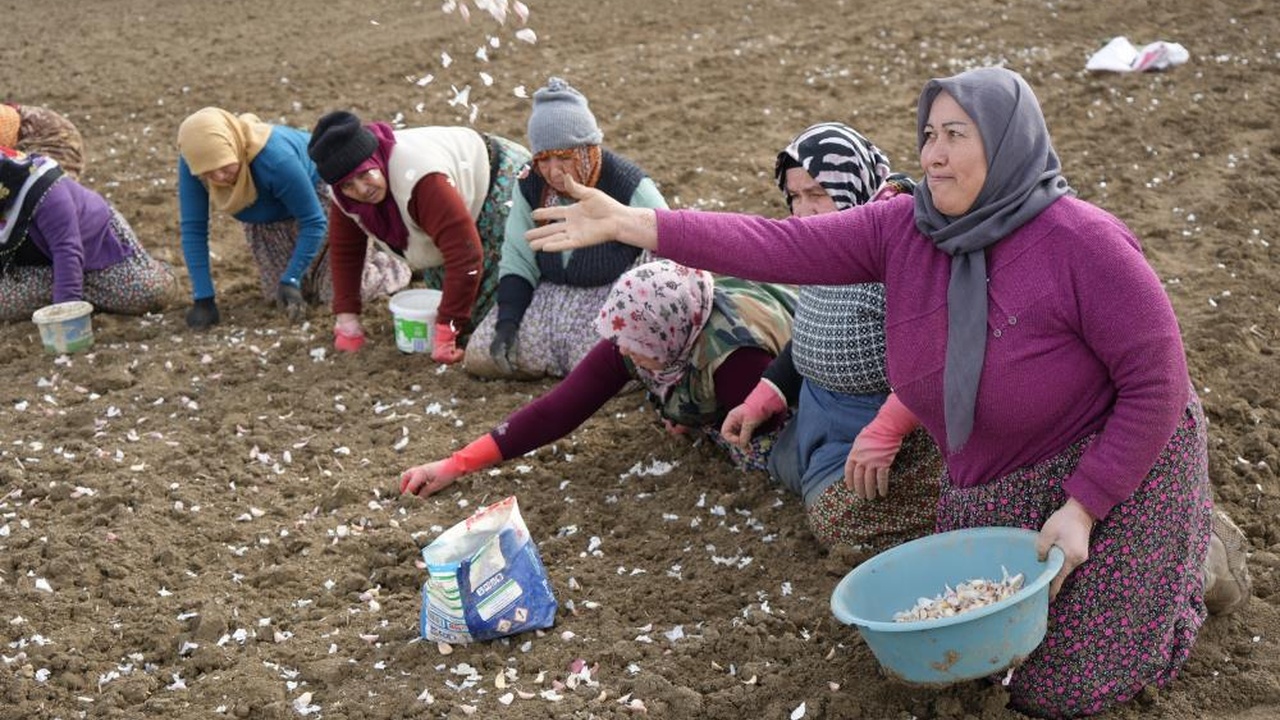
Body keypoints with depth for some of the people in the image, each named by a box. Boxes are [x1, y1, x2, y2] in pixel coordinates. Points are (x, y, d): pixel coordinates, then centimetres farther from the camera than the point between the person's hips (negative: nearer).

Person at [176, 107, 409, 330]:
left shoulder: (276, 159, -43)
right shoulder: (192, 161, -30)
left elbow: (313, 222, -30)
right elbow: (193, 228, -24)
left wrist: (291, 280, -30)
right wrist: (203, 299, -26)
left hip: (318, 193, -5)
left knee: (335, 291, -10)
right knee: (278, 296, 5)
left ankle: (397, 266, 18)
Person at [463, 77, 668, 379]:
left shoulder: (629, 188, -18)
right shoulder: (530, 187, -3)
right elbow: (517, 262, 3)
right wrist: (507, 321, -12)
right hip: (550, 295, 5)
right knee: (479, 357, -8)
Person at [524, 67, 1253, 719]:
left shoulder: (1082, 242, -26)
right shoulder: (904, 230, -11)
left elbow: (1157, 381, -22)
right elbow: (780, 247, -17)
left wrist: (1081, 508, -25)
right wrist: (629, 223, -25)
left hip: (1112, 474, -6)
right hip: (991, 487, 6)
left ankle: (1200, 555, 22)